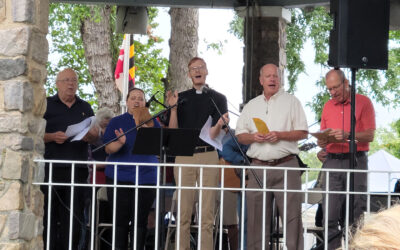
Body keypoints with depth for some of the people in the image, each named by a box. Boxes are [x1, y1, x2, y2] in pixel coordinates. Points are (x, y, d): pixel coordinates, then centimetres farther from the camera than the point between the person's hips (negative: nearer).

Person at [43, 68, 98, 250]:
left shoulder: (85, 108, 18)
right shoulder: (46, 105, 6)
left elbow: (95, 134, 15)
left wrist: (89, 136, -7)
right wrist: (52, 137, -16)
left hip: (77, 168, 3)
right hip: (51, 168, -3)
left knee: (74, 214, 1)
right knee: (50, 213, -4)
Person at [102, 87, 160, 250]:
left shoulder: (152, 122, 10)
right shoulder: (116, 122, 8)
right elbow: (108, 149, -1)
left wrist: (144, 127, -17)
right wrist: (120, 142, -22)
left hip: (146, 177, 1)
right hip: (119, 178, -1)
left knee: (140, 221, -1)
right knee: (120, 220, 0)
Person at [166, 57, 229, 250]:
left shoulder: (218, 98, 8)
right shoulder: (180, 98, 13)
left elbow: (212, 135, -1)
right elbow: (173, 131, 5)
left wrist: (219, 125, -22)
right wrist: (173, 108, -8)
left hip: (208, 156, -1)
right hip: (183, 156, 2)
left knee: (207, 212, -3)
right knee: (184, 211, 1)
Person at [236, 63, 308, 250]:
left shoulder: (291, 101, 7)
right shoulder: (251, 105, 18)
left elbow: (302, 133, 1)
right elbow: (239, 136, 16)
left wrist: (280, 135, -12)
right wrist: (253, 137, -4)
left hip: (285, 166, -3)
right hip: (258, 166, 3)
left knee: (292, 213, -7)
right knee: (256, 214, 3)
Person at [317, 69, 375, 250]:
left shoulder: (363, 102, 4)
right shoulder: (328, 106, 18)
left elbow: (369, 135, -4)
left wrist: (347, 136, -18)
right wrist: (322, 142, -4)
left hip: (356, 161, -4)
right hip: (332, 162, 4)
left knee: (356, 214, -5)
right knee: (330, 216, -3)